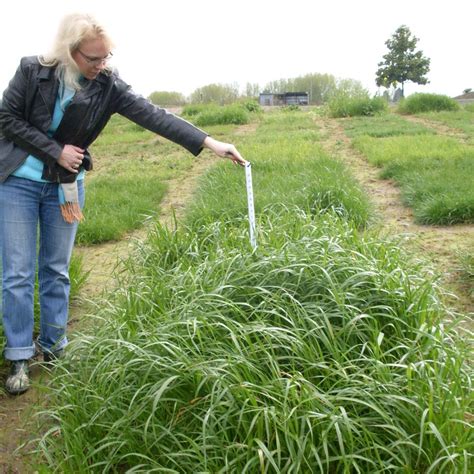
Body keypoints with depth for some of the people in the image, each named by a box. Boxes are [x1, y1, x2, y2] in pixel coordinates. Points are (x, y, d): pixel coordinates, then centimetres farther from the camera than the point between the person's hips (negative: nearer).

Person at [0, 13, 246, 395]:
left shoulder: (107, 85, -10)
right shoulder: (33, 71, -14)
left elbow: (153, 115, -19)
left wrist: (209, 143, -27)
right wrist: (55, 151, -18)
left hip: (65, 186, 2)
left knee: (56, 271, 9)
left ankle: (53, 347, 22)